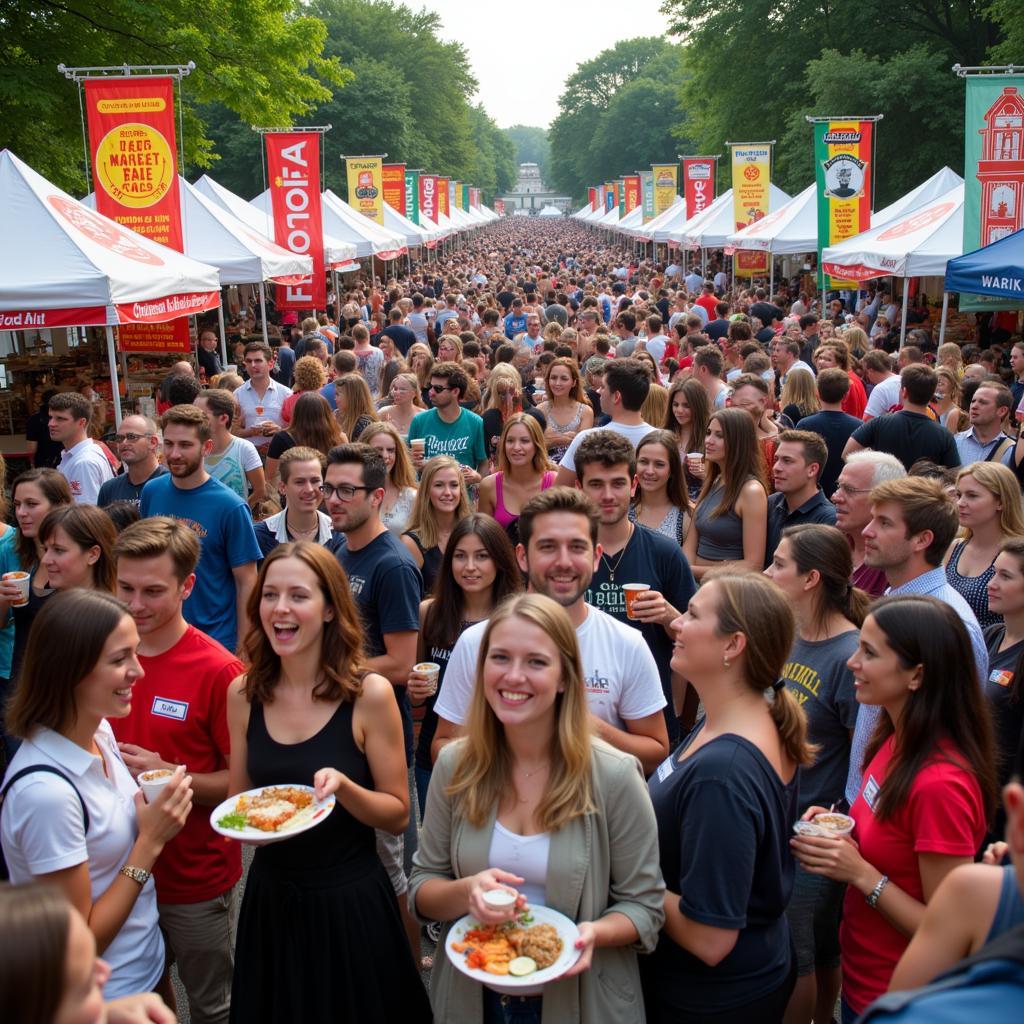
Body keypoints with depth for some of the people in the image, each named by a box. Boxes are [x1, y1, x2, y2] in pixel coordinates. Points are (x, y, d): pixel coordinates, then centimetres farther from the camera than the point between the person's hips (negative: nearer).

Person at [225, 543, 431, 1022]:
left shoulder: (369, 694, -15)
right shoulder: (244, 694, -4)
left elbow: (397, 815, -8)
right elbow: (238, 798, 10)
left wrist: (343, 787, -26)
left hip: (350, 902, -3)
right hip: (270, 897, 4)